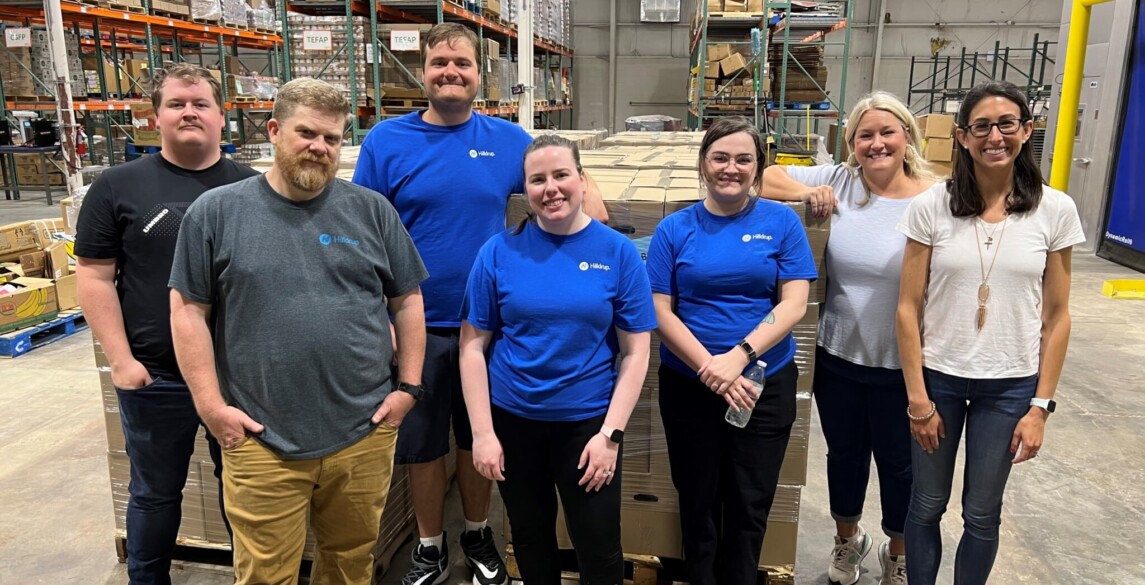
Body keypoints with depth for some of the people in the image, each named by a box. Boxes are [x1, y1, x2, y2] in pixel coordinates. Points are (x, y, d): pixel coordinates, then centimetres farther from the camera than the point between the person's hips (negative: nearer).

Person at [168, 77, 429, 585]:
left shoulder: (371, 210, 4)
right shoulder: (216, 212, 0)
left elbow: (407, 301, 7)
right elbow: (188, 311, 1)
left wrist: (409, 386, 2)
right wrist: (211, 405, -4)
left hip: (365, 433, 2)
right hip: (261, 440, -1)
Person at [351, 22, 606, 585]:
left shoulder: (507, 138, 1)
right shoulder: (386, 141, -4)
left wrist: (587, 198, -7)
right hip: (417, 326, -1)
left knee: (479, 439, 16)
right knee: (423, 444, 12)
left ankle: (478, 535, 39)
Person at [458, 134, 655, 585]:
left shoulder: (618, 251, -7)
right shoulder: (499, 251, -6)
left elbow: (635, 353, -6)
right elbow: (473, 345, -4)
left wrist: (611, 434, -11)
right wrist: (482, 431, -8)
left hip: (588, 421, -1)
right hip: (513, 418, 1)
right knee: (530, 538, 20)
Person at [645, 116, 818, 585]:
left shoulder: (781, 221, -2)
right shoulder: (675, 228, -2)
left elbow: (794, 304, -8)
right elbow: (660, 311, -6)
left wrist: (738, 357, -21)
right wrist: (710, 367, -18)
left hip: (766, 384, 0)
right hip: (688, 384, 1)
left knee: (750, 505, 12)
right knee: (698, 501, 15)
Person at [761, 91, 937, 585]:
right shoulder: (838, 181, -3)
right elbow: (765, 177, 1)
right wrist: (806, 192, -18)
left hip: (903, 367, -2)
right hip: (838, 358, 2)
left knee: (899, 463, 18)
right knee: (844, 453, 22)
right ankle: (847, 538, 49)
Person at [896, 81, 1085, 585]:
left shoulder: (1055, 209, -4)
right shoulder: (931, 206, -8)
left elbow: (1056, 317, 0)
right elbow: (909, 307, -6)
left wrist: (1040, 405, -2)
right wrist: (917, 397, -7)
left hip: (1010, 386, 1)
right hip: (937, 376, 0)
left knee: (982, 515, 14)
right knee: (926, 506, 13)